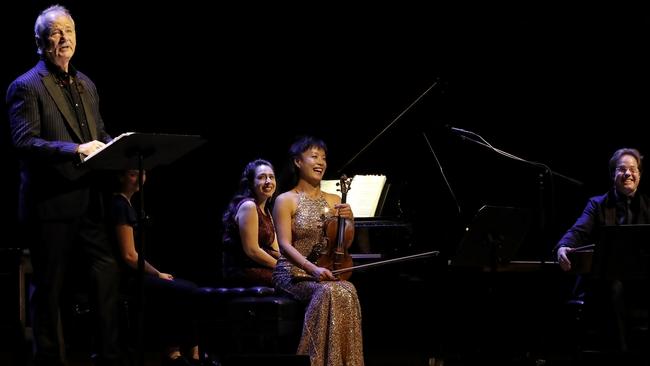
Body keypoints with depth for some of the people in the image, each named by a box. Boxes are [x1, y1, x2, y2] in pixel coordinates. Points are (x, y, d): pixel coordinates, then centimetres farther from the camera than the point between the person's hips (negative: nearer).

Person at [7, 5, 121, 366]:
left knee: (107, 276, 5)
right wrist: (75, 149, -27)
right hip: (50, 203, -6)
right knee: (49, 286, 3)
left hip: (88, 200, 7)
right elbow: (24, 143, -18)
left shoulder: (86, 85, 16)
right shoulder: (26, 87, -7)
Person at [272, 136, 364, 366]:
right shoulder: (286, 201, 0)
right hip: (293, 273, -4)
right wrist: (313, 269, -27)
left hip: (324, 273, 4)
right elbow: (285, 245, -12)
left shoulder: (334, 201, 16)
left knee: (347, 291, -31)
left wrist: (349, 221, -1)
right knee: (329, 292, -35)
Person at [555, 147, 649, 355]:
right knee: (615, 288, -35)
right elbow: (578, 231, -5)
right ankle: (618, 349, -28)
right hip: (604, 279, -1)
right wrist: (563, 247, -28)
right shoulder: (598, 204, 14)